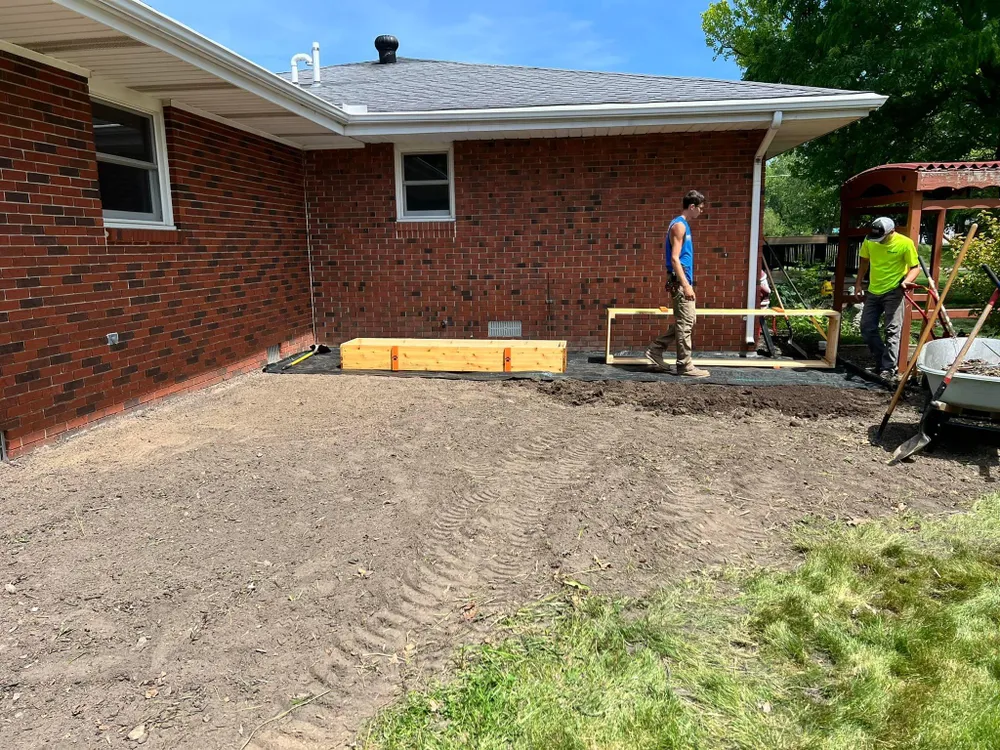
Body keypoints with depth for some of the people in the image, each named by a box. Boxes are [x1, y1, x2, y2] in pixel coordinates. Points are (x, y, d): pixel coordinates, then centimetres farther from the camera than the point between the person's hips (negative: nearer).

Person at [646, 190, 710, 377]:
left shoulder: (684, 225, 18)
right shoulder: (679, 225, -13)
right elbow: (674, 259, -19)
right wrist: (686, 285, -22)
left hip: (683, 281, 10)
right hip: (680, 282, -10)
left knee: (687, 321, 14)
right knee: (685, 323, -5)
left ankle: (656, 349, 17)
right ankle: (685, 366, 2)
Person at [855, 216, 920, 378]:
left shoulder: (905, 243, -15)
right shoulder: (869, 240, -3)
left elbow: (915, 267, -9)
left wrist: (907, 281, -28)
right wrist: (858, 284, 11)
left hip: (893, 292, -5)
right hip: (873, 292, 6)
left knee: (892, 331, -6)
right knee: (867, 328, 7)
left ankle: (889, 369, -3)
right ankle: (881, 362, 22)